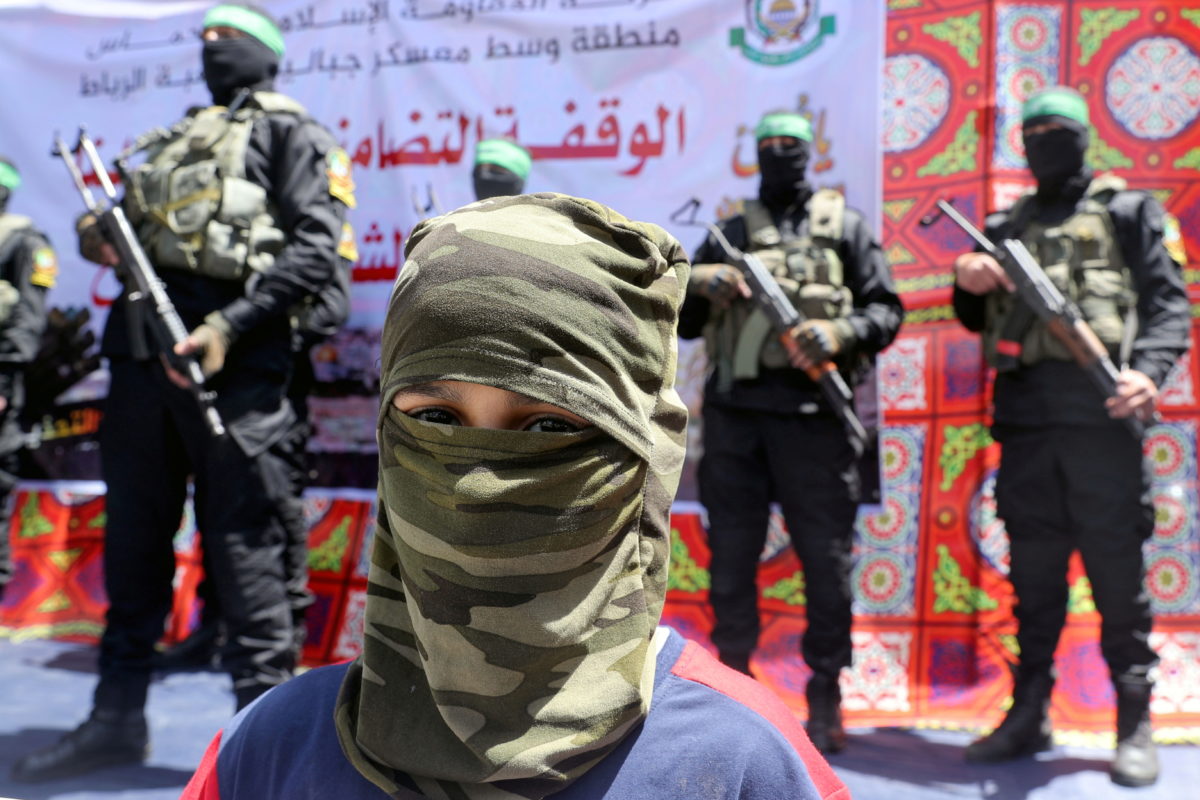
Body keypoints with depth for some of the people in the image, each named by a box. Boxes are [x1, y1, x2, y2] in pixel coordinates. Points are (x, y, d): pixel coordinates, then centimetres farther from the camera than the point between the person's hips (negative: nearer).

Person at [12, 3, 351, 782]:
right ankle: (117, 716, 21)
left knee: (242, 542, -5)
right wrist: (99, 237, 3)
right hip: (141, 347, 7)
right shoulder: (172, 140, 27)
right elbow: (134, 227, 28)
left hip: (231, 358, -7)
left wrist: (230, 328, -17)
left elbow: (316, 248, -8)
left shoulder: (288, 131, 6)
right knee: (133, 536, 11)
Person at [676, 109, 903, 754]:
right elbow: (683, 325, 16)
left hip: (812, 410, -2)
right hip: (734, 411, 3)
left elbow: (887, 309, 5)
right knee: (730, 556, 7)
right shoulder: (729, 233, 17)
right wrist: (696, 283, -5)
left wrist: (841, 331, -14)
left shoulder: (844, 226, 11)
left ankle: (824, 695, 13)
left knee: (825, 559, 0)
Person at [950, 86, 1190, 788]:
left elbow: (1170, 302, 1)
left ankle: (1135, 724, 8)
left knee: (1117, 571, -1)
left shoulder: (1125, 211, 9)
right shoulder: (1008, 227, 21)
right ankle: (1029, 715, 16)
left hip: (1099, 411, -4)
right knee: (1033, 573, 8)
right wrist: (970, 285, -2)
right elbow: (979, 321, 21)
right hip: (1024, 414, 4)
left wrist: (1149, 369, -18)